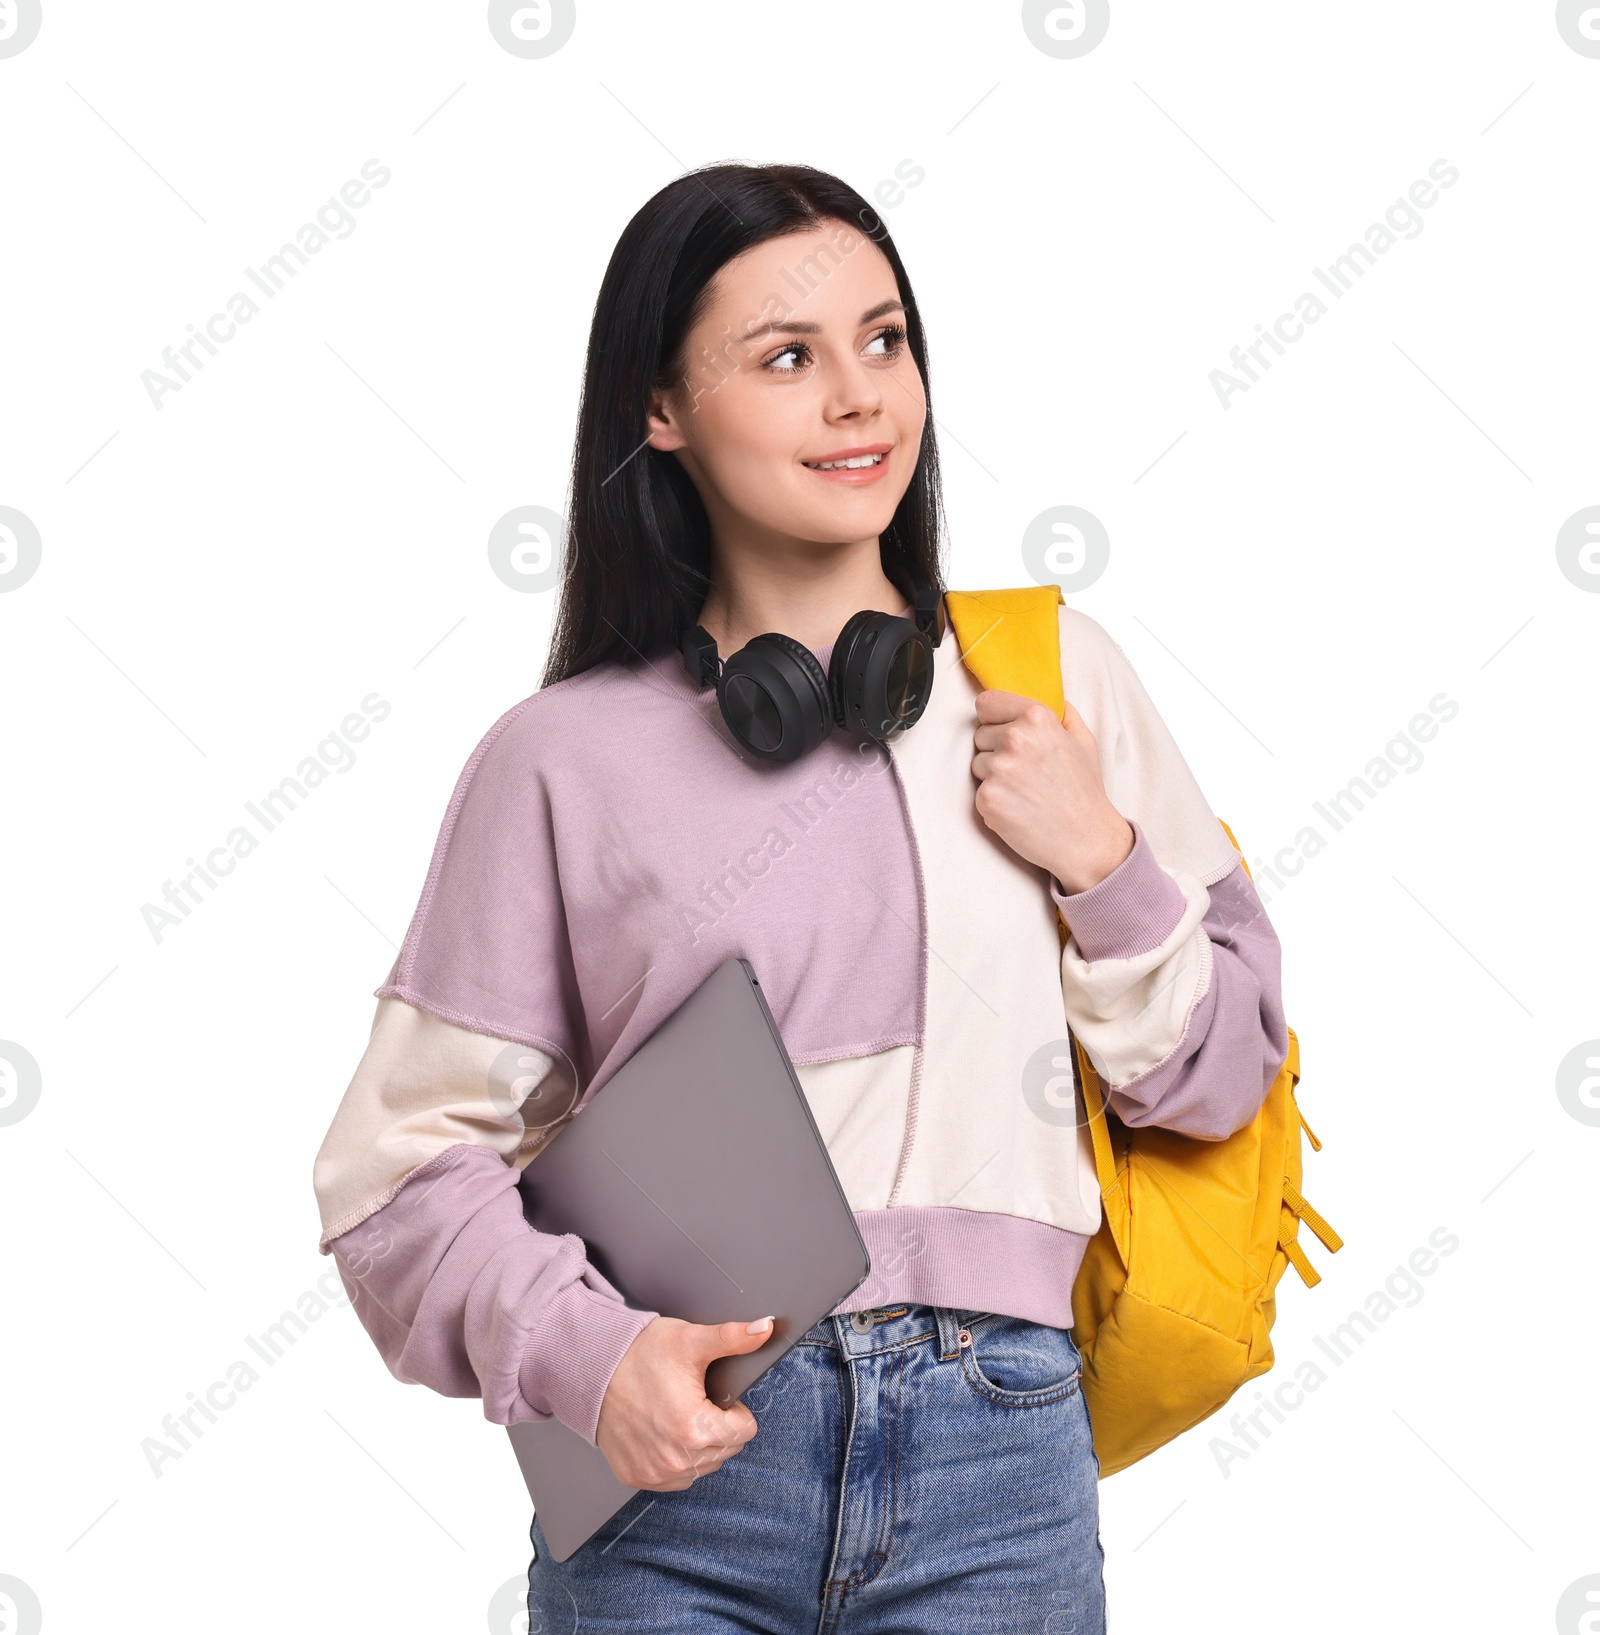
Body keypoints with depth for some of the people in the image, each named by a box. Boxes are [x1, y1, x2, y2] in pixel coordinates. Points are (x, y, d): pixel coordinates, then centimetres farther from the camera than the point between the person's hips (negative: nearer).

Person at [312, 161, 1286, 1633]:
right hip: (673, 1463, -1)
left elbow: (1224, 1078, 9)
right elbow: (410, 1156, -1)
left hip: (997, 1467, 2)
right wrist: (582, 1354, -16)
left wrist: (1103, 865, -6)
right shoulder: (563, 758, -2)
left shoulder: (1048, 676, 4)